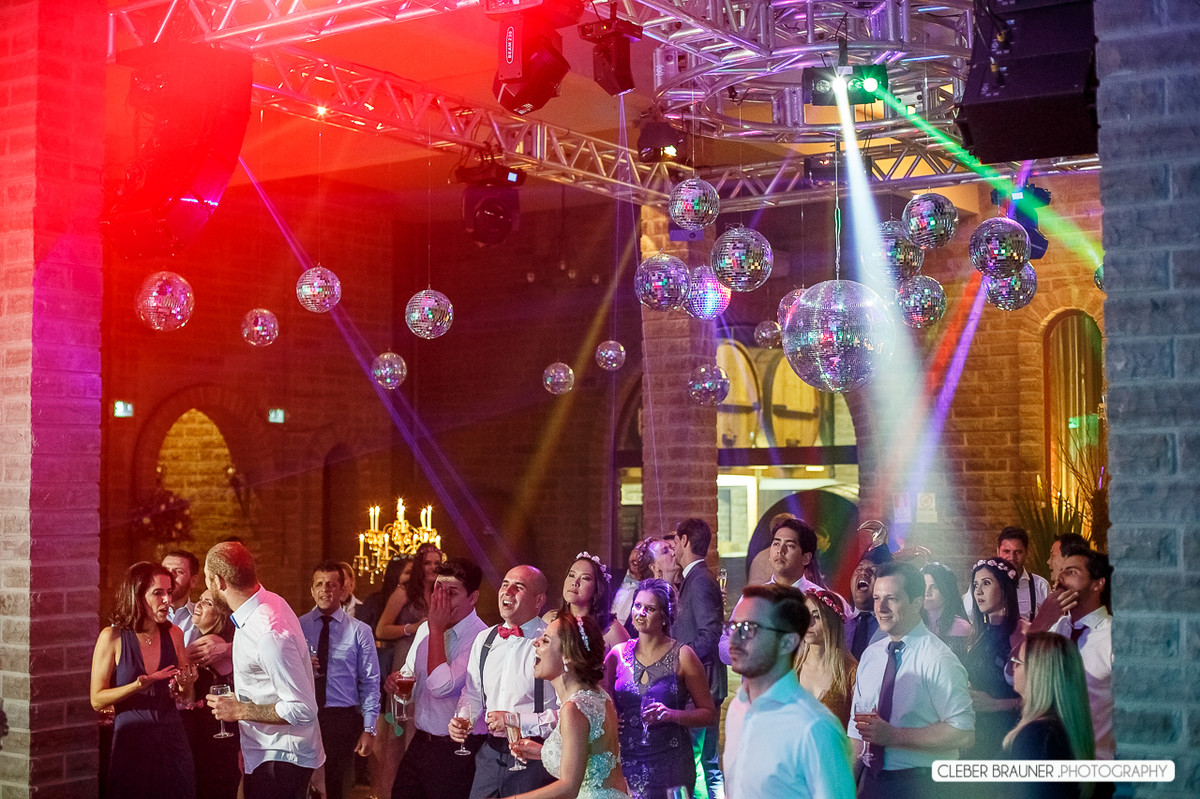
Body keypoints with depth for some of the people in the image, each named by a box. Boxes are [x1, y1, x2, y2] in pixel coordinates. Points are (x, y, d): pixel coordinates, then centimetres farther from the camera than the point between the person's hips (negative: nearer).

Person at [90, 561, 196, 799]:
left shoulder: (174, 634, 6)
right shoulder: (112, 637, -6)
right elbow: (97, 700, -7)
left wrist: (183, 686, -6)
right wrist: (139, 685, -20)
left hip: (171, 738, 4)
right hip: (130, 741, -3)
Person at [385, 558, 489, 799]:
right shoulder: (425, 628, 6)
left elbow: (441, 687, -27)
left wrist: (437, 629, -20)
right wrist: (396, 681, -3)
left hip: (457, 751, -7)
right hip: (420, 742, 7)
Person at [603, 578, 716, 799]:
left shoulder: (682, 656, -5)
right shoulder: (618, 653, 4)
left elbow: (709, 714, -2)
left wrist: (671, 715, -17)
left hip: (670, 763, -3)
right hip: (625, 762, 3)